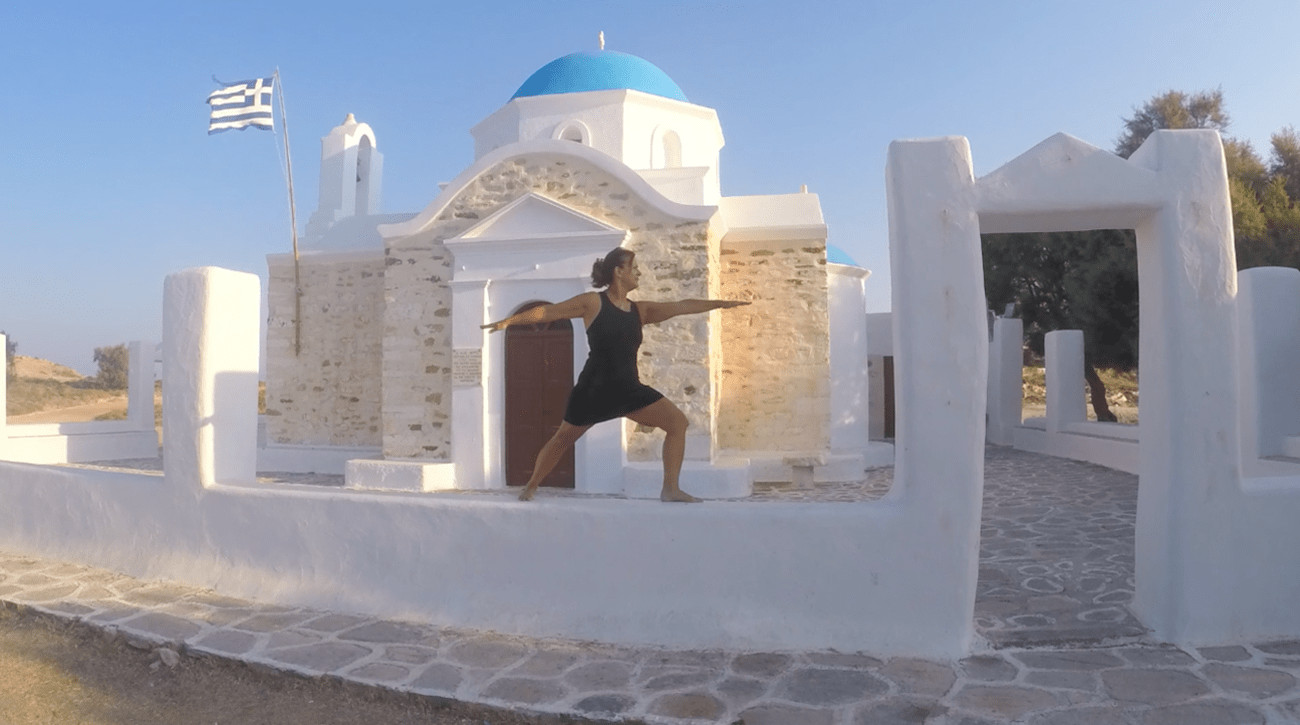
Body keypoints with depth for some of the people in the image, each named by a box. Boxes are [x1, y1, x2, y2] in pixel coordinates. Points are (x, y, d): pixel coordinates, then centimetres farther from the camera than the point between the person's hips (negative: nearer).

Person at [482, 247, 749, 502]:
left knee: (677, 421, -7)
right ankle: (530, 486, 30)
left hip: (628, 388, 5)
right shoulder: (593, 302, -6)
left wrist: (720, 303, 4)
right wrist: (508, 321, -6)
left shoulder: (640, 310, 8)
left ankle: (670, 488, -5)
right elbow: (548, 311, -5)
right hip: (594, 387, -5)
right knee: (563, 438, 8)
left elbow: (682, 306, 7)